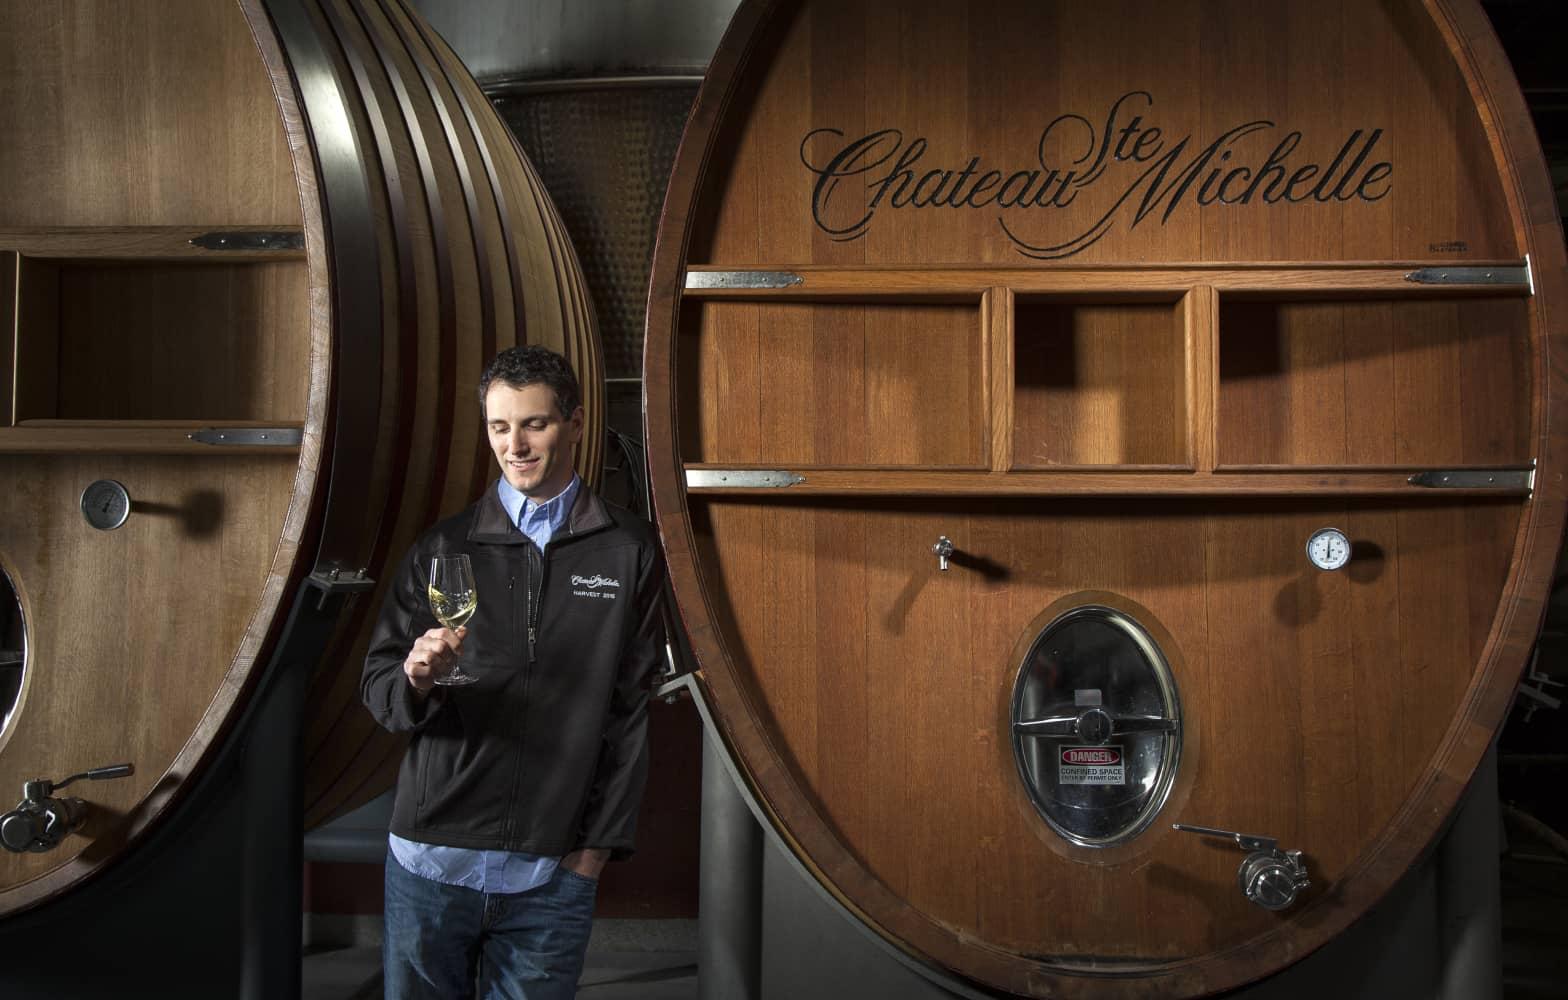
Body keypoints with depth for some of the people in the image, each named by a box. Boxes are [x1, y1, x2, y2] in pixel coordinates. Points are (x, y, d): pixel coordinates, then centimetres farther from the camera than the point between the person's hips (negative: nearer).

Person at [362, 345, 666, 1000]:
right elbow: (378, 687, 7)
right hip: (432, 863, 1)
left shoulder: (628, 552, 5)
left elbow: (630, 706, 5)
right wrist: (416, 680, -16)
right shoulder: (443, 549, 6)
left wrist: (600, 843, 0)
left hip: (551, 878, -1)